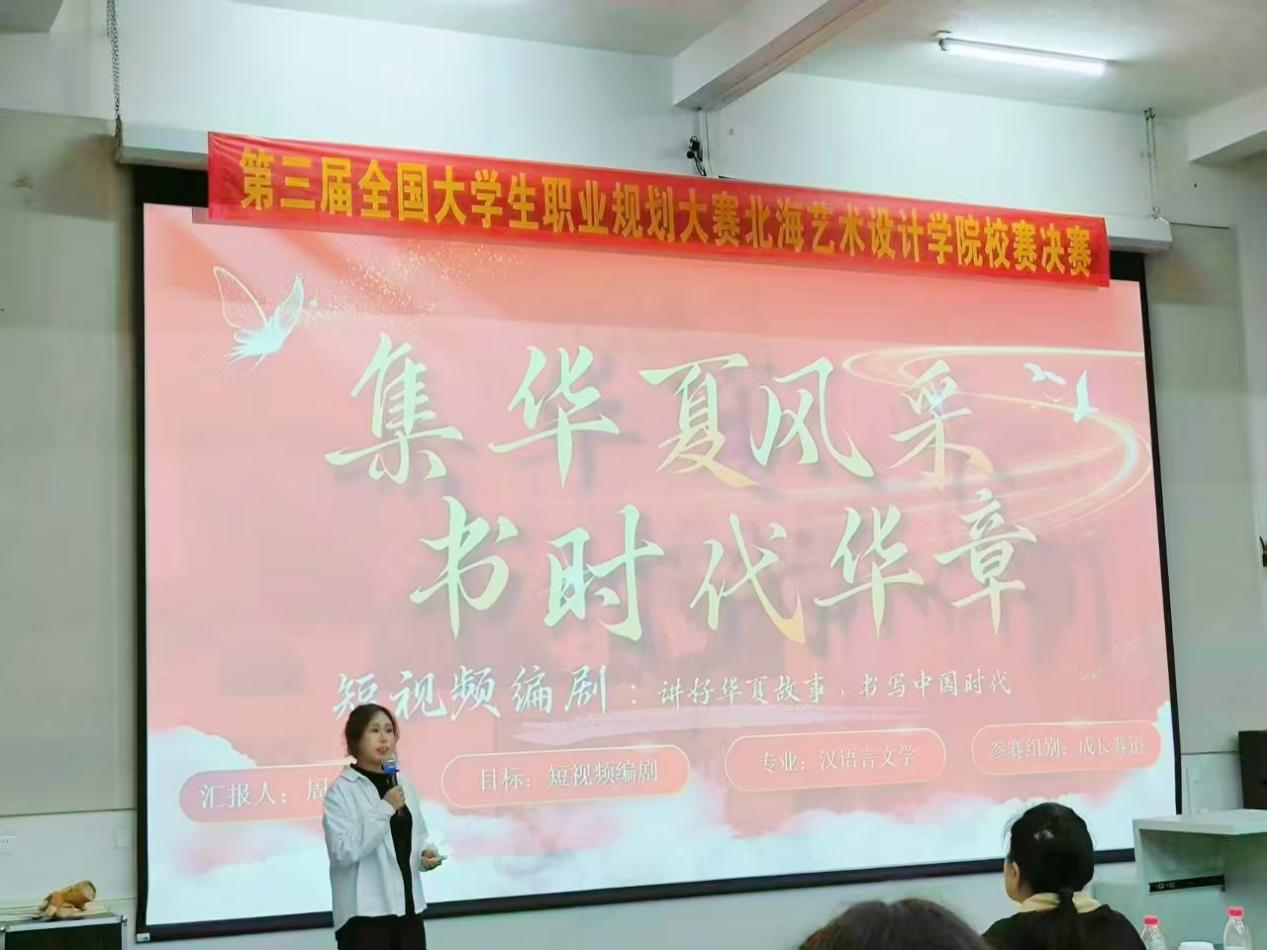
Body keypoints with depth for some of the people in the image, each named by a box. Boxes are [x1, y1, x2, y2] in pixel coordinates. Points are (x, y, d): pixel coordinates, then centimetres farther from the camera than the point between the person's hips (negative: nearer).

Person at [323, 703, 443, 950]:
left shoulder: (403, 785, 11)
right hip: (365, 913, -7)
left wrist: (425, 852, 1)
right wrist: (384, 808, -21)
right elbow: (343, 851, -21)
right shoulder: (341, 791, -9)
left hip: (407, 907, 7)